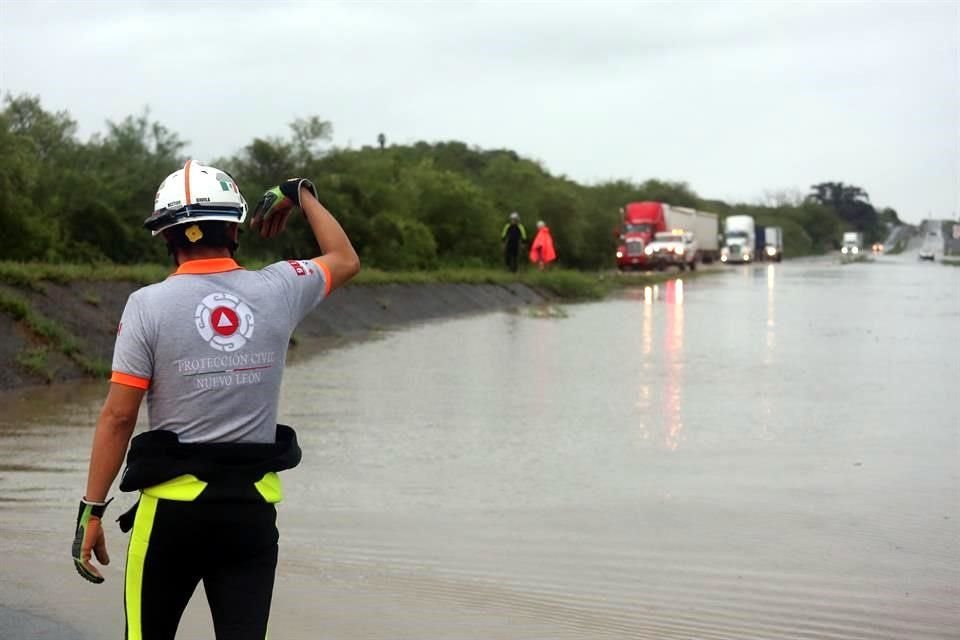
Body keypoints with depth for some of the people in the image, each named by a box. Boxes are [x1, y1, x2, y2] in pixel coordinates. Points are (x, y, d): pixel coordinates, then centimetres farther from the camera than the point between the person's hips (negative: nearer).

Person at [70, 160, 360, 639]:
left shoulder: (149, 304, -8)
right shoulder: (278, 290, -1)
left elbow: (118, 416, -10)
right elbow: (346, 261, 21)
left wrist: (91, 510, -4)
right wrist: (301, 194, 30)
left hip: (173, 504, -2)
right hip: (254, 504, 2)